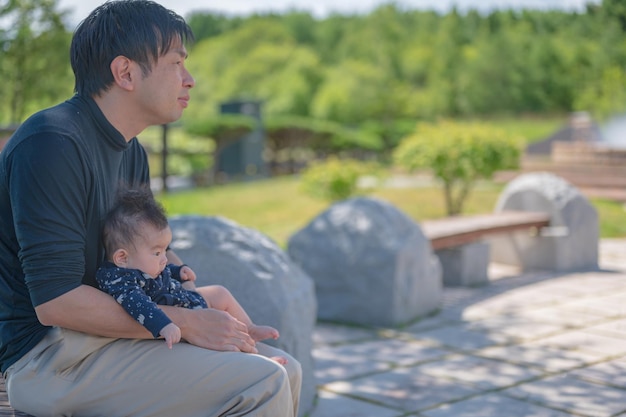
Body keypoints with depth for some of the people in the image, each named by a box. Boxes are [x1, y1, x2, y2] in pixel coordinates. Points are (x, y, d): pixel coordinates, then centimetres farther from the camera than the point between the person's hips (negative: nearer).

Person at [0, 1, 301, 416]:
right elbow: (55, 301, -24)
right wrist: (187, 323, -18)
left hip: (106, 329, 10)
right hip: (46, 354, -9)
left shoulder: (131, 151, 11)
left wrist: (216, 313, 4)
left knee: (285, 370, 4)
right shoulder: (52, 145, -20)